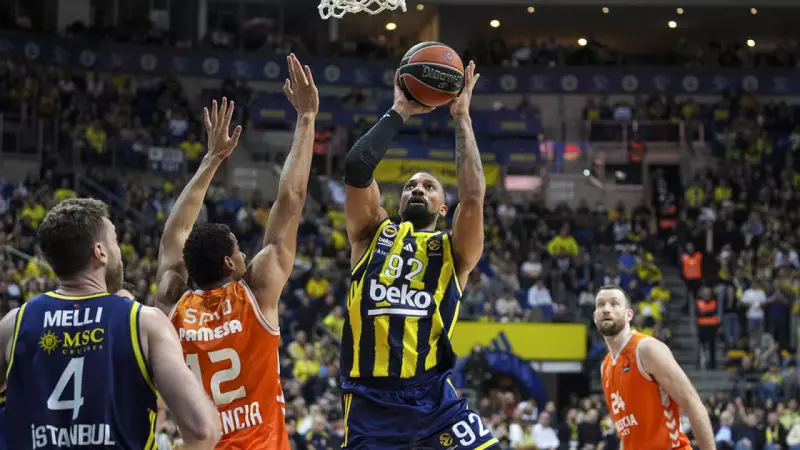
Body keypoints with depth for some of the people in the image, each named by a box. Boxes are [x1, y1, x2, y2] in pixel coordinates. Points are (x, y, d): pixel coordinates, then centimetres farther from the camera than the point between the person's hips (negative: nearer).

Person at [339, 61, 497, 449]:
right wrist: (398, 112, 7)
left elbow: (473, 195, -6)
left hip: (431, 395, 0)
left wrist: (461, 116, 1)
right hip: (371, 398, 0)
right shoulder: (372, 235, 14)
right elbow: (356, 168, 0)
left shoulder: (453, 250, 12)